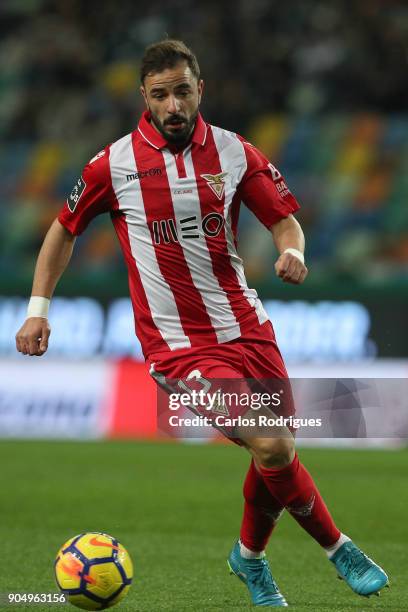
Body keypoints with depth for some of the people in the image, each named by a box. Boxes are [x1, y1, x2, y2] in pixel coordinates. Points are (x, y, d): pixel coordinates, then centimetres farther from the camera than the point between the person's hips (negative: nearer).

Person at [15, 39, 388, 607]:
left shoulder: (236, 153, 1)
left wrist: (292, 252, -15)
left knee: (277, 450, 7)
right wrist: (38, 310, 4)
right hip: (177, 343, -4)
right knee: (272, 446, -19)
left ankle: (251, 556, 35)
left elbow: (284, 219, 7)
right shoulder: (114, 164, -4)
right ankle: (337, 547, 1)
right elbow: (64, 230, 8)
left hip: (246, 326, 4)